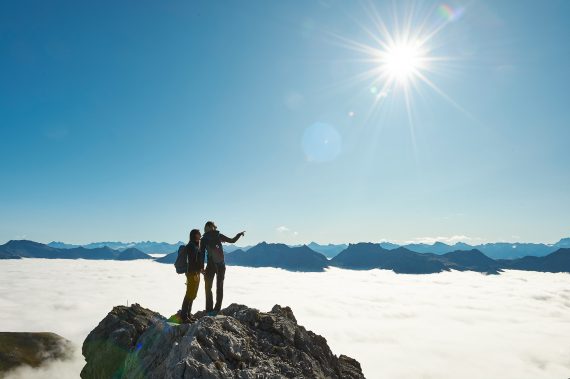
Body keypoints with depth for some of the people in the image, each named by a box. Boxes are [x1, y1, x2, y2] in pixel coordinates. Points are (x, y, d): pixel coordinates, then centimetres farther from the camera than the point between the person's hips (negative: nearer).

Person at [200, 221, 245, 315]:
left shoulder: (204, 239, 1)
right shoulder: (219, 236, 2)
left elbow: (202, 253, -2)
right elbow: (232, 241, 6)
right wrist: (239, 234, 23)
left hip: (211, 265, -2)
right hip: (221, 265, 2)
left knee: (208, 287, 7)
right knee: (219, 287, 12)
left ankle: (209, 309, 2)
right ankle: (217, 309, 11)